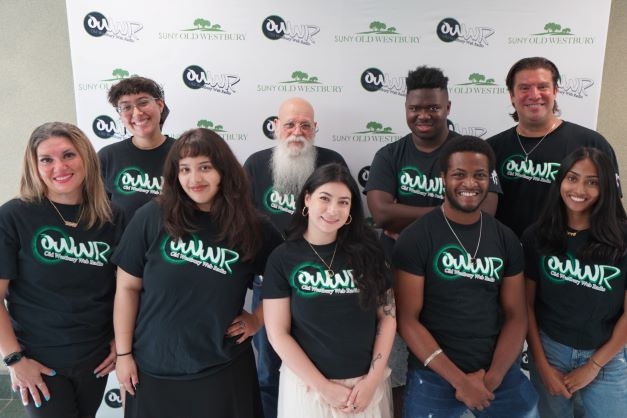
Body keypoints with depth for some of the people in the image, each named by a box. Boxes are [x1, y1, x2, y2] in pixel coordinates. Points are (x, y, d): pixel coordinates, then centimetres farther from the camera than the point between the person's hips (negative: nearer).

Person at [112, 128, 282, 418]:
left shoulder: (252, 230, -6)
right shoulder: (152, 218, -10)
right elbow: (127, 288, -3)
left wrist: (257, 319, -3)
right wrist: (123, 353, -1)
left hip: (223, 371, 0)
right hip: (154, 369, 0)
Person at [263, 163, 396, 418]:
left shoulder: (367, 251, -2)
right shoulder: (283, 258, -9)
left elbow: (388, 317, 0)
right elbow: (278, 334, -9)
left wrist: (373, 379, -7)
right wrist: (324, 387, -11)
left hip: (367, 383, 2)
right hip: (308, 385, -2)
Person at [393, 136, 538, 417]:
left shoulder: (506, 240, 2)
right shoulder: (415, 239, -10)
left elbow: (515, 315, 3)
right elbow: (407, 319, -12)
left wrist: (492, 377, -9)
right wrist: (459, 380, -14)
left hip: (501, 373, 4)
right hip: (434, 376, -3)